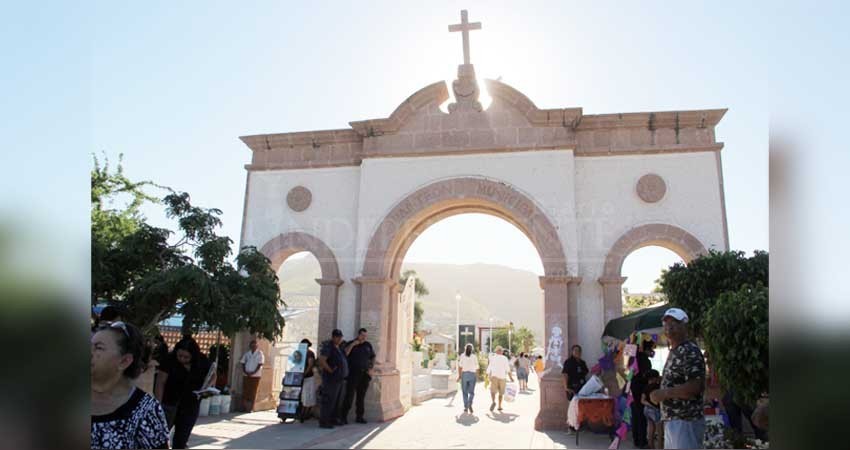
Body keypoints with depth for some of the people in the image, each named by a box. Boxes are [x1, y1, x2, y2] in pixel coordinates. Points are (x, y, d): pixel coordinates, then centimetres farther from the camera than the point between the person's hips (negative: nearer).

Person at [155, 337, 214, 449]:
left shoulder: (203, 362, -7)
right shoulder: (170, 360, -15)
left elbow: (212, 376, 8)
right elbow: (160, 382, -14)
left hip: (191, 406, 2)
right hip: (169, 404, -2)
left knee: (181, 439, 12)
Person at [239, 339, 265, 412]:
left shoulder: (260, 353, -1)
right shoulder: (247, 353, 10)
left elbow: (260, 364, -7)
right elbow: (243, 362, 8)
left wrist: (253, 372, -16)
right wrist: (245, 371, -7)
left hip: (255, 375, -3)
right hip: (246, 375, 3)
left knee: (253, 392, -2)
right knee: (245, 391, 4)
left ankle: (250, 408, 1)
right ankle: (244, 407, 11)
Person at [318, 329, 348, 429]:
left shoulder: (338, 348, 15)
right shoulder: (328, 347, -13)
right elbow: (321, 360, -25)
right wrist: (330, 370, -20)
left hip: (339, 379, 10)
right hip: (331, 379, -10)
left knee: (335, 401, 14)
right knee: (329, 400, -8)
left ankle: (330, 420, 22)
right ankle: (323, 422, -3)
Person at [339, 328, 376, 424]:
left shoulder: (368, 345, 11)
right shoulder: (350, 344, 1)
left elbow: (373, 357, 20)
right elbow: (344, 354, -16)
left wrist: (371, 369, 9)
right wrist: (353, 344, -18)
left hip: (364, 374, 4)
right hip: (353, 374, -4)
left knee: (361, 396, 9)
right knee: (349, 396, -9)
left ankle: (359, 416, 17)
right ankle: (343, 417, -5)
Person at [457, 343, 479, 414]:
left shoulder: (462, 356, 1)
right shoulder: (474, 357, 3)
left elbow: (460, 366, -7)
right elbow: (476, 367, 4)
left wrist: (459, 375, -5)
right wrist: (477, 375, 19)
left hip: (464, 374, 0)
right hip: (472, 374, 0)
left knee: (465, 392, 11)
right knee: (471, 392, 5)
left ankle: (466, 407, 10)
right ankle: (470, 404, -18)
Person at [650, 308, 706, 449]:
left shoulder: (690, 351, -16)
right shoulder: (674, 351, 15)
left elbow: (694, 387, -25)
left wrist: (663, 393, -20)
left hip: (685, 422, -10)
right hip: (672, 420, 10)